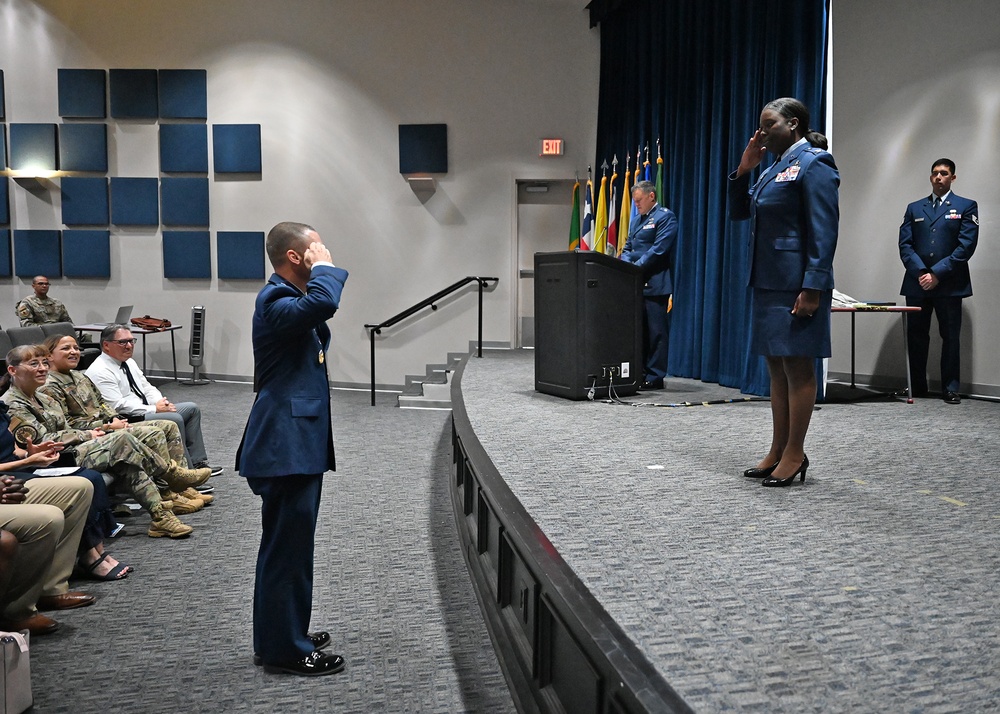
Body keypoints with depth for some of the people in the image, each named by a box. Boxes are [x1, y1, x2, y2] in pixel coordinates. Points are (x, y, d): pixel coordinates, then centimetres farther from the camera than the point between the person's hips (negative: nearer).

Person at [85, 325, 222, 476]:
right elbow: (117, 406, -22)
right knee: (174, 419, -27)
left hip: (143, 412, 10)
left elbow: (147, 388, 19)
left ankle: (197, 462, -1)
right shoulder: (99, 372, -14)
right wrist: (154, 409, -19)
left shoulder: (129, 362, 15)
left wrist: (161, 402, -4)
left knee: (192, 409, 3)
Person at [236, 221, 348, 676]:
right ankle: (285, 650, 5)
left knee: (288, 543, 17)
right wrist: (323, 267, -20)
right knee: (289, 545, -4)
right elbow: (322, 302, -34)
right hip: (287, 445, -11)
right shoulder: (275, 302, -15)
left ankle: (283, 636, 29)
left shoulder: (290, 300, 18)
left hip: (298, 440, 11)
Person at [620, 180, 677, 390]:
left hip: (654, 284, -8)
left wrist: (636, 267, -18)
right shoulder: (637, 220, 22)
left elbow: (659, 249, -15)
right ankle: (640, 373, 17)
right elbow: (627, 248, 19)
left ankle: (655, 377, -1)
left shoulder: (665, 217, -4)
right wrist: (626, 265, -2)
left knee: (656, 331, -5)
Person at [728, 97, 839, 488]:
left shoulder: (814, 163, -9)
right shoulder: (775, 167, 18)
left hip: (797, 284, -9)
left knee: (797, 367, -3)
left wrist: (813, 287, -21)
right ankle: (778, 451, 18)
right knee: (777, 367, 11)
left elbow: (824, 231, -15)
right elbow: (739, 212, 23)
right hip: (767, 281, 9)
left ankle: (795, 454, 5)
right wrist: (743, 170, 9)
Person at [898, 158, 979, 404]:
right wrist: (920, 272, -10)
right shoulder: (914, 208, 14)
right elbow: (905, 244, 6)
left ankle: (951, 389, 8)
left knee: (950, 337, 1)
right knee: (916, 337, 4)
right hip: (917, 283, 3)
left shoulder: (966, 207, 6)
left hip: (949, 284, -2)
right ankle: (917, 388, 11)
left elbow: (966, 246, -4)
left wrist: (937, 273, -12)